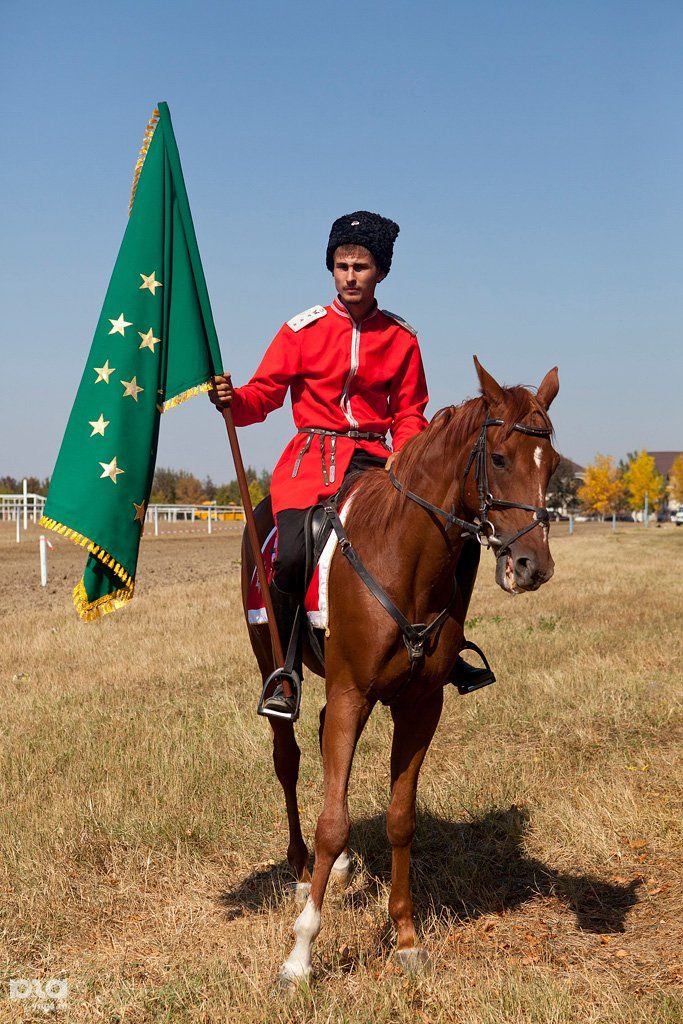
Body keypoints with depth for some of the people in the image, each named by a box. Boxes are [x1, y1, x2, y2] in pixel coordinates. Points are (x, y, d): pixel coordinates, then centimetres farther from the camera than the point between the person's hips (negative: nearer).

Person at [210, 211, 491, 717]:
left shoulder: (401, 339, 10)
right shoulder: (303, 329, 3)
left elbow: (409, 415, 13)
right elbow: (264, 395, 0)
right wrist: (232, 399, -23)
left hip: (374, 461, 2)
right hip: (312, 457, -2)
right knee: (292, 556, -26)